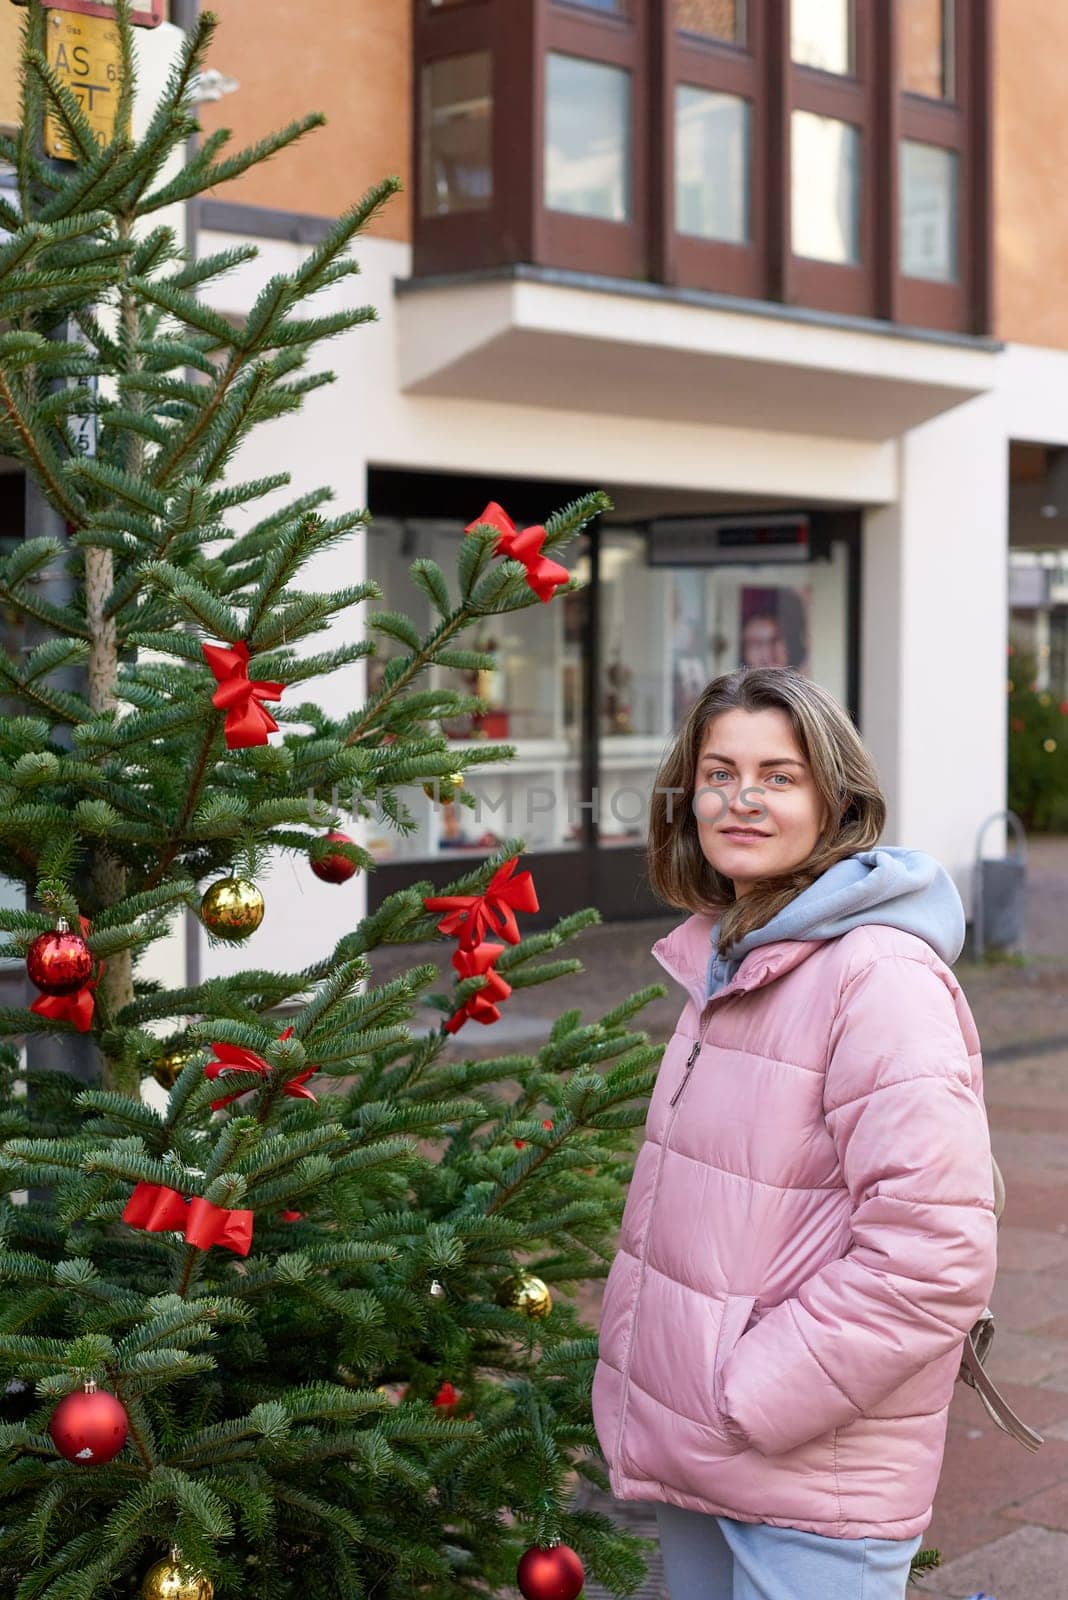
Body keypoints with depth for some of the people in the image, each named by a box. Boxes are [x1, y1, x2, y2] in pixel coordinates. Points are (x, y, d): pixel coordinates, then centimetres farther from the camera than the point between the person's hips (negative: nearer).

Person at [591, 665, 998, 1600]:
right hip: (690, 1456, 8)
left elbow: (935, 1258, -25)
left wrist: (754, 1400, -19)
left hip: (814, 1496, -8)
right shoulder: (728, 962, 8)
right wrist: (647, 1399, 11)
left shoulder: (879, 976, -19)